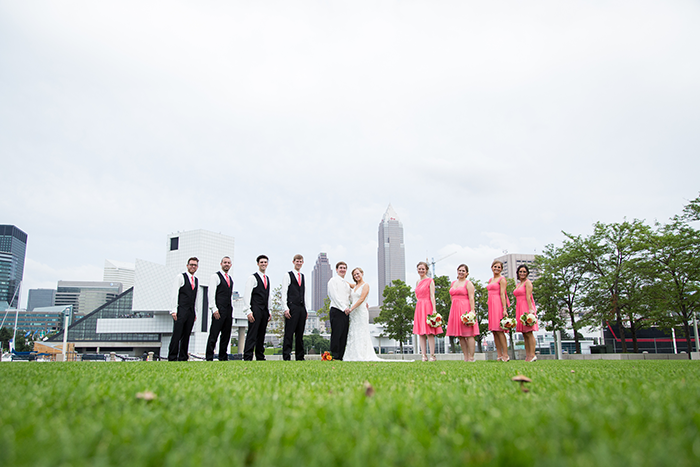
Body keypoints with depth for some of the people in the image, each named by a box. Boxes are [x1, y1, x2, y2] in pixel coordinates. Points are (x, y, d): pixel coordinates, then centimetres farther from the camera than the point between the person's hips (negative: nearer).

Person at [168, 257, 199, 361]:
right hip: (181, 310, -5)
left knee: (186, 336, 5)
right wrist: (174, 310, -12)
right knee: (177, 335, -9)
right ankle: (172, 358, -5)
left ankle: (183, 358, 9)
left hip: (191, 312, 5)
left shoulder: (196, 280, 18)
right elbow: (175, 294, -4)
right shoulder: (180, 277, 1)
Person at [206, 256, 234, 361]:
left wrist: (231, 311, 15)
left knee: (226, 335, 7)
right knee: (214, 334, -8)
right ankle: (209, 358, -5)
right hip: (219, 311, -7)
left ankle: (223, 358, 12)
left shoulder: (230, 279, 21)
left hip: (228, 310, 7)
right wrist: (214, 309, -17)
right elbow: (211, 293, -8)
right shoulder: (215, 276, -1)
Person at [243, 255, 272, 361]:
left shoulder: (267, 279, 18)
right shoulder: (252, 277, -4)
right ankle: (247, 357, -8)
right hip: (255, 309, -7)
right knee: (252, 334, -10)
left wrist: (269, 310, 17)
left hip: (264, 310, 7)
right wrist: (248, 311, -16)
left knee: (261, 334, 9)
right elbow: (247, 295, -9)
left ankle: (260, 357, 15)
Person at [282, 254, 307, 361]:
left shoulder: (303, 277, 19)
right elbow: (284, 293, -3)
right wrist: (286, 308, -12)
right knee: (289, 333, -7)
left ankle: (300, 357, 11)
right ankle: (286, 357, -5)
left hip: (302, 308, 6)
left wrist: (305, 309, 14)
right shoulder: (288, 275, 2)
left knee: (300, 334, 7)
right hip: (292, 307, -5)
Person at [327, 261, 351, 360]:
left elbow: (350, 298, 25)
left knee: (344, 337, 4)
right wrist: (344, 308, -16)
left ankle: (341, 357, 6)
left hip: (346, 312, 8)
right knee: (336, 335, -10)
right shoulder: (333, 280, 1)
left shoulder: (347, 284, 26)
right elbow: (334, 295, -9)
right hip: (336, 311, -8)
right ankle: (334, 357, -8)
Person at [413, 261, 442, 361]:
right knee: (421, 333, 4)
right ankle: (424, 356, 6)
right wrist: (419, 301, 13)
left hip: (427, 307, -6)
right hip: (419, 307, 7)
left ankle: (432, 356, -4)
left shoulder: (430, 281, -2)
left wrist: (434, 310, -16)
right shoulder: (417, 282, 16)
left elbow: (432, 296, -9)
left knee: (429, 333, -8)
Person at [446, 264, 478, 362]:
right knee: (460, 335, 5)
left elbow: (471, 298, -9)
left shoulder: (468, 283, -1)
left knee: (468, 334, -7)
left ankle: (471, 358, -4)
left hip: (465, 309, -7)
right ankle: (465, 357, 10)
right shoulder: (453, 283, 18)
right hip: (455, 309, 7)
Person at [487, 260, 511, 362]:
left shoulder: (502, 279, -1)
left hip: (498, 304, -8)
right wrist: (489, 307, 16)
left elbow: (502, 294, -11)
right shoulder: (490, 280, 21)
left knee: (499, 330, -12)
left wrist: (504, 309, -18)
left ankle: (505, 355, -9)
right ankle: (499, 355, 6)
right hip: (491, 305, 8)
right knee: (494, 331, 4)